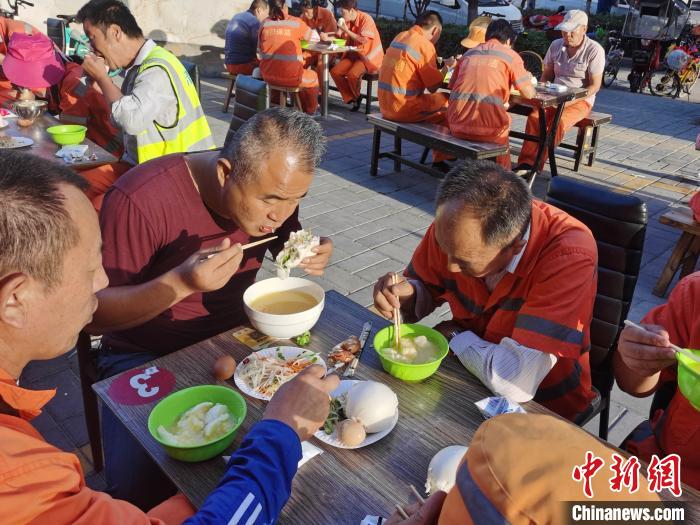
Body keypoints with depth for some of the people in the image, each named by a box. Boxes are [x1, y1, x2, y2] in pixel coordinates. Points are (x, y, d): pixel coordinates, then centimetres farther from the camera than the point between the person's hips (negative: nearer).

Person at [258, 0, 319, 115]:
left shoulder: (265, 24, 5)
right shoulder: (296, 22, -3)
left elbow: (259, 51, 11)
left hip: (267, 76, 4)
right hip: (291, 77, -4)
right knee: (313, 76, 27)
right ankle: (310, 111, 37)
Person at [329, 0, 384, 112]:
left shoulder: (365, 19, -16)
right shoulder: (346, 20, 4)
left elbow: (364, 40, -24)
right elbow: (339, 36, 9)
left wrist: (347, 30, -22)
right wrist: (327, 37, -11)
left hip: (369, 56, -7)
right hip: (353, 54, 7)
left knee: (352, 74, -30)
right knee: (335, 72, -11)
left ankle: (356, 96, 2)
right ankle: (351, 98, -2)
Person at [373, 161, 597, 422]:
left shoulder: (569, 256, -32)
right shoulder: (452, 227, -16)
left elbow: (517, 383, -36)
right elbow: (425, 287, 3)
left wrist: (456, 336, -19)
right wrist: (405, 295, -20)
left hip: (541, 405, -5)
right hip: (468, 369, 6)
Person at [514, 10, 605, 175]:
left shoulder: (594, 50, -7)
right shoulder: (556, 45, 8)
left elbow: (595, 85, -9)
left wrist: (571, 100, -20)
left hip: (580, 100, -4)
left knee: (558, 122, -34)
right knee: (534, 117, -28)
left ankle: (536, 164, -28)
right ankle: (526, 163, -33)